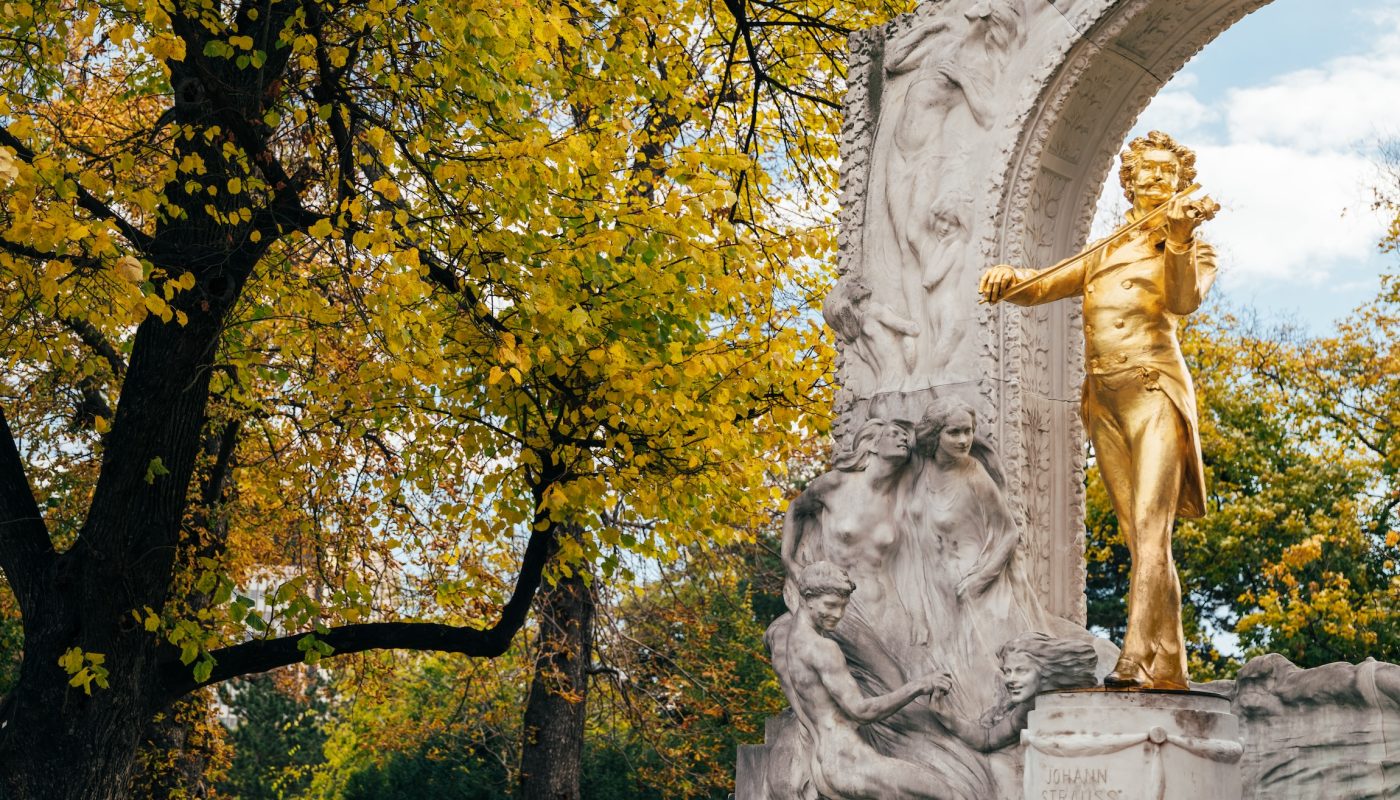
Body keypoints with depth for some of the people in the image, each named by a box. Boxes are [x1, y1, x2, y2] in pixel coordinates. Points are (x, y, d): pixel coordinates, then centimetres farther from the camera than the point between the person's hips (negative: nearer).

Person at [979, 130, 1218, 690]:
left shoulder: (1190, 250, 9)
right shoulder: (1103, 254, 24)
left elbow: (1184, 300, -12)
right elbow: (1041, 288, 16)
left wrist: (1178, 239, -32)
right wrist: (1009, 280, -8)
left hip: (1152, 388, -5)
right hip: (1102, 397, 5)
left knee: (1150, 525, -19)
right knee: (1137, 535, 1)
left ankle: (1139, 659, -29)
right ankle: (1169, 667, 2)